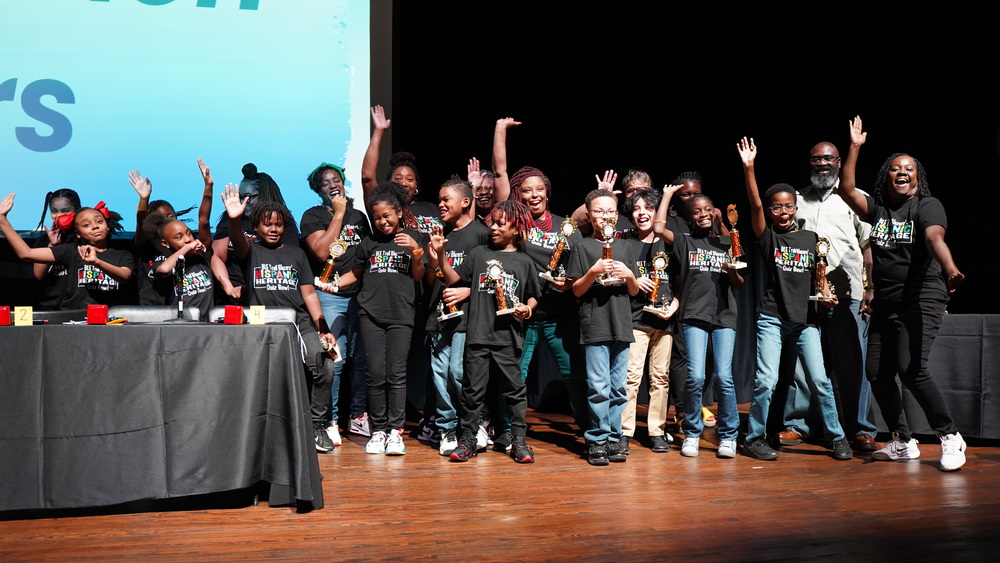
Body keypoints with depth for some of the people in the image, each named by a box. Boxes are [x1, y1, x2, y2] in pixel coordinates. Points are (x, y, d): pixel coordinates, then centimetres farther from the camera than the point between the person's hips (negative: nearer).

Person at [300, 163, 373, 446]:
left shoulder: (358, 215, 18)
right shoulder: (313, 216, 3)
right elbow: (321, 252, -13)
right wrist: (338, 213, -8)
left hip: (359, 293, 5)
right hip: (329, 296, -4)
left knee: (362, 358, 5)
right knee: (333, 361, -6)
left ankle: (359, 417, 17)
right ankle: (331, 421, 5)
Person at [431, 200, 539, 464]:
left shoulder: (524, 262, 8)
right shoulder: (479, 253, 9)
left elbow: (533, 296, 16)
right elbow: (452, 278, 6)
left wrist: (528, 308, -4)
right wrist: (440, 255, -6)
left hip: (509, 336, 0)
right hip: (478, 335, 1)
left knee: (514, 390, 6)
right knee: (473, 389, 6)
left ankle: (519, 440, 17)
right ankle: (468, 439, 17)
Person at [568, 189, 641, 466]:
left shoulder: (624, 247, 15)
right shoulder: (583, 247, 4)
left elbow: (634, 292, 16)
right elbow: (577, 290, 1)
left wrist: (629, 275, -4)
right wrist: (593, 271, -14)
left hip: (622, 326, 4)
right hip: (595, 326, -4)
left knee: (618, 388, 7)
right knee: (599, 388, -7)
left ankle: (613, 439, 16)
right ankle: (597, 441, 3)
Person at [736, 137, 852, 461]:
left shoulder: (811, 238, 10)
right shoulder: (768, 237, 1)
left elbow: (818, 275, 16)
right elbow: (755, 205, -12)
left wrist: (826, 294, -5)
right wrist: (748, 167, -22)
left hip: (805, 319, 3)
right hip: (772, 318, -2)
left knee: (819, 380, 2)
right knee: (766, 380, -6)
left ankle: (837, 437, 16)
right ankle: (754, 439, 8)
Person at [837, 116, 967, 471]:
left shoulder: (928, 206, -3)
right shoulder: (878, 208, 13)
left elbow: (934, 237, -22)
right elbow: (847, 189, 3)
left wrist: (950, 269, -41)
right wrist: (855, 147, 3)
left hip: (921, 300, -6)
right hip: (885, 304, 6)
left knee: (911, 368, -20)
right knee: (877, 372, 4)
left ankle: (950, 437, -2)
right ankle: (903, 443, 19)